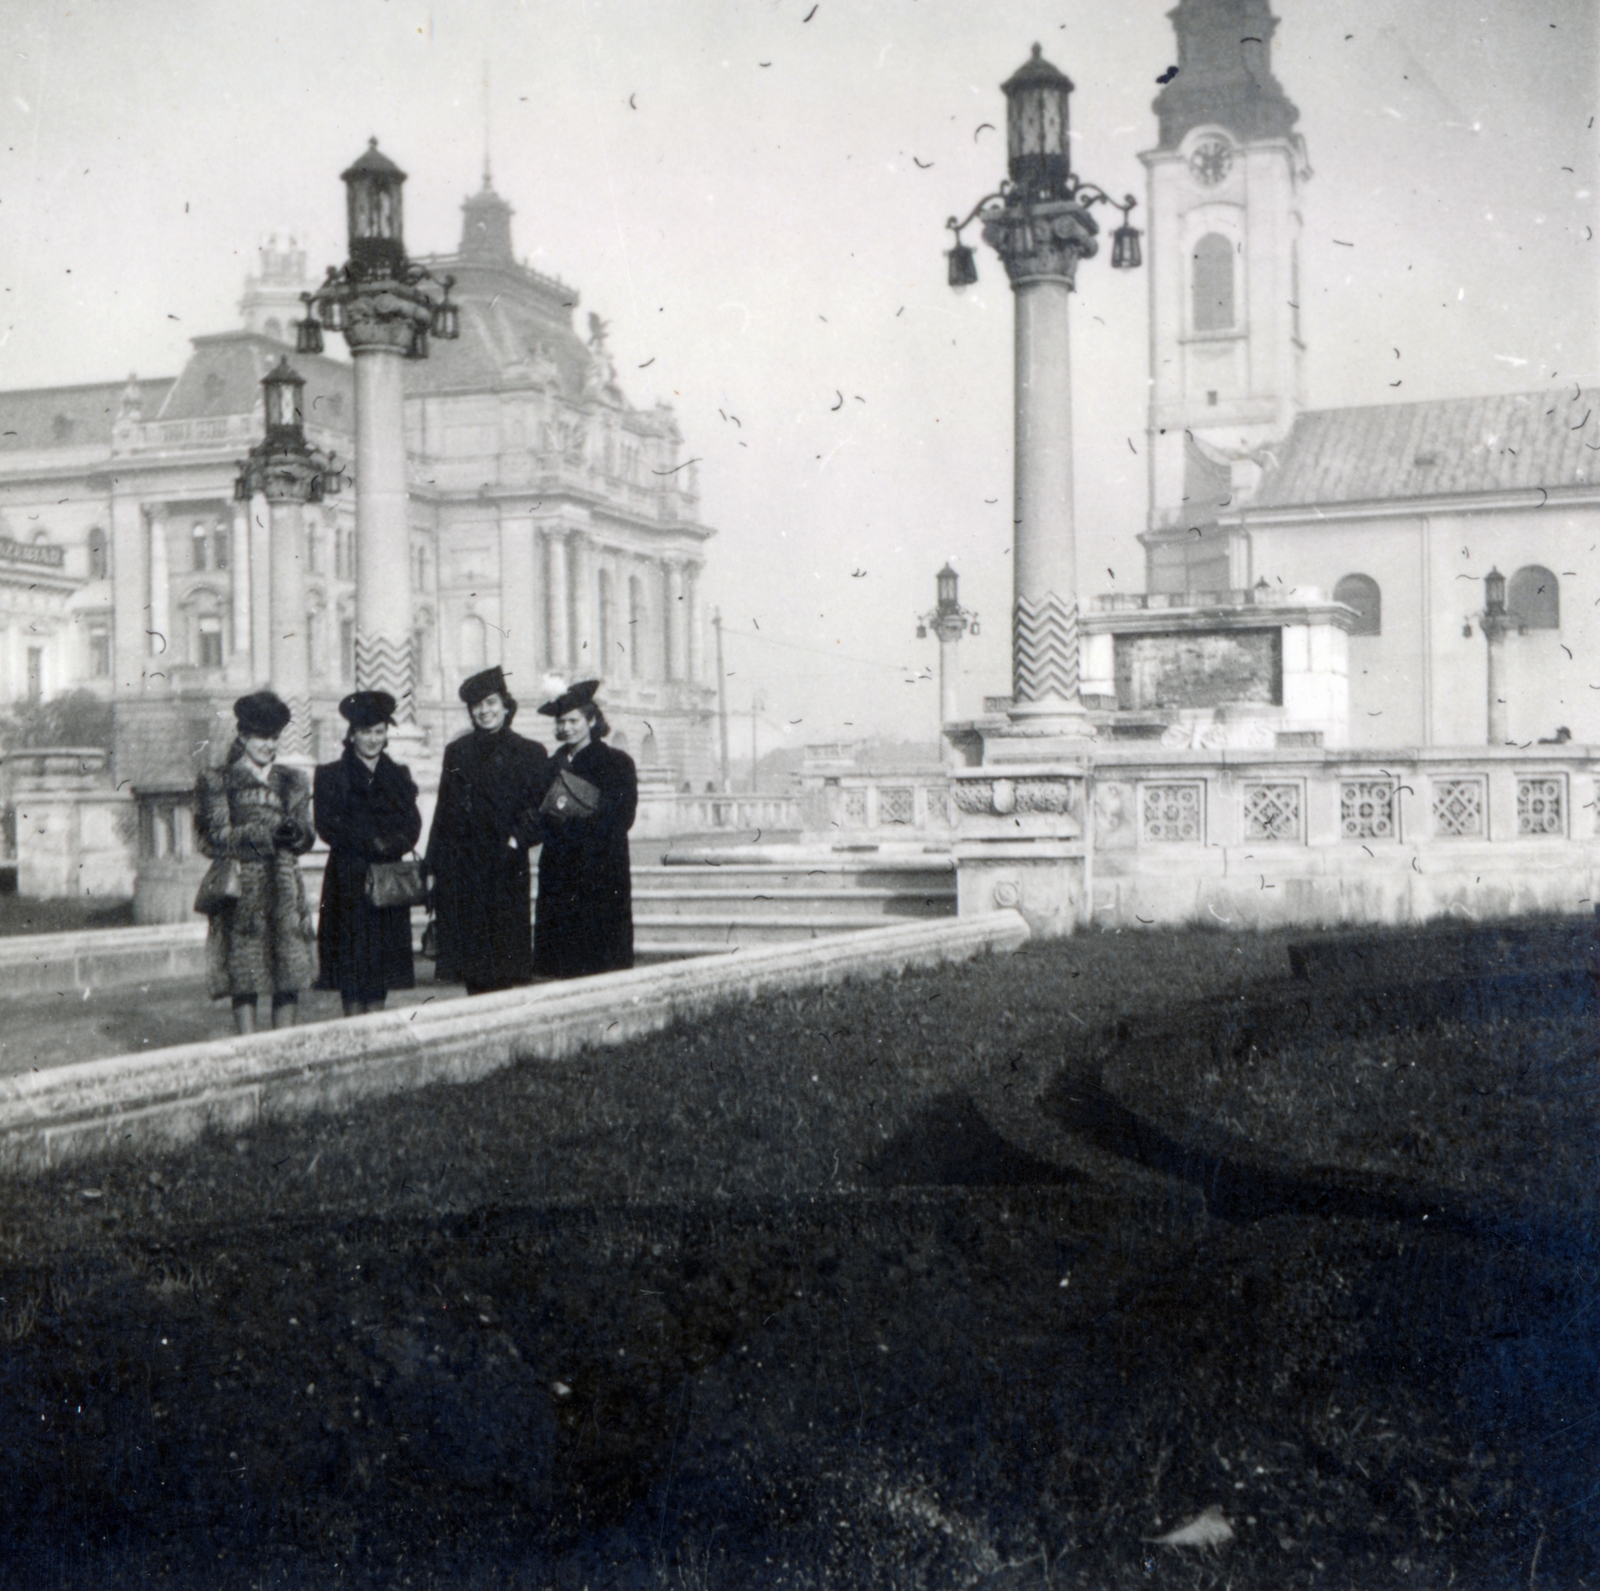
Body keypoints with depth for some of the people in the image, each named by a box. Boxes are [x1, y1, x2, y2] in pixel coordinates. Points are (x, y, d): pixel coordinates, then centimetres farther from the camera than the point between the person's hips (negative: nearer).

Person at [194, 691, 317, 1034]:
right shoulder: (217, 781, 6)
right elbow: (213, 838, -3)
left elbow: (305, 839, 14)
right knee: (244, 976, -5)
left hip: (284, 888, 3)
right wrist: (267, 833, -13)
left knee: (289, 975, -2)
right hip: (241, 887, -3)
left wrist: (297, 833, -10)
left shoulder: (291, 781, 17)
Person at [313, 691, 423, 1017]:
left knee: (383, 953, 3)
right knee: (351, 957, -6)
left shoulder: (398, 776, 15)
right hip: (348, 879, -3)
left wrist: (391, 843, -14)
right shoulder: (330, 775, 4)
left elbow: (412, 825, 6)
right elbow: (328, 826, -6)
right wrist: (370, 842, -14)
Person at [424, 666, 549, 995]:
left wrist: (517, 839, -13)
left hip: (506, 866, -2)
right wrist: (435, 866, 4)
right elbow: (444, 810, 10)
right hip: (462, 866, 2)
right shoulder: (457, 753, 12)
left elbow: (541, 808, 2)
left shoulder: (529, 753, 6)